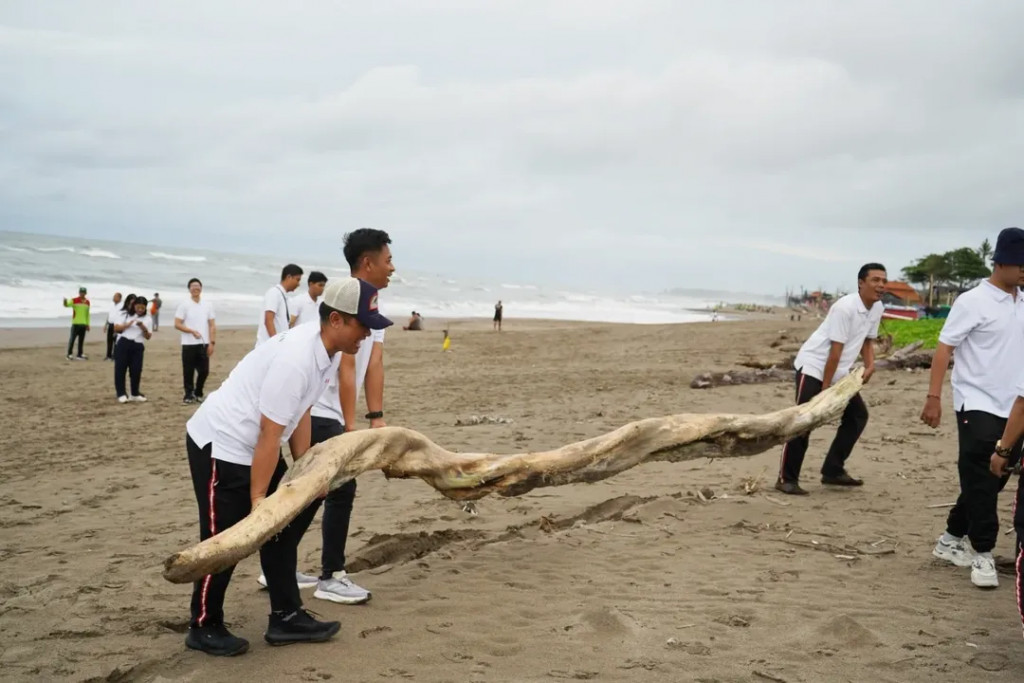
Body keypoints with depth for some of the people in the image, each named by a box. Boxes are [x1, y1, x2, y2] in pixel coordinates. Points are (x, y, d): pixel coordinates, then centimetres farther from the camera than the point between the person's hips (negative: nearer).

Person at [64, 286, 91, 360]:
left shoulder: (87, 302, 12)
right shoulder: (74, 300, -3)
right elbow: (67, 305, -20)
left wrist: (88, 324, 18)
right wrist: (65, 302, -44)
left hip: (83, 324, 5)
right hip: (75, 323, -5)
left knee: (81, 340, 8)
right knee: (72, 339, -5)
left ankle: (79, 355, 14)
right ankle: (69, 354, -3)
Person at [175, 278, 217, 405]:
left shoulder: (208, 305, 8)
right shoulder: (184, 305, -1)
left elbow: (212, 325, 7)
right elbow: (177, 324, -4)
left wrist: (212, 343, -2)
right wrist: (192, 331, -17)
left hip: (204, 344, 3)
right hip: (189, 344, -3)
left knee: (204, 371, 4)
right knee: (188, 372, 1)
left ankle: (198, 394, 21)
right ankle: (189, 395, 10)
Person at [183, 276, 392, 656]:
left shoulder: (329, 353, -2)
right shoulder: (296, 359, -31)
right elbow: (270, 434, -27)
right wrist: (258, 497, -22)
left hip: (251, 448, 10)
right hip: (219, 446, -10)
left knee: (280, 529, 13)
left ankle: (286, 618, 23)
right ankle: (203, 629, 15)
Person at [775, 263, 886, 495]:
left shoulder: (877, 308, 1)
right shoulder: (846, 307, -24)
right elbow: (835, 350, -24)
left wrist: (870, 366, -3)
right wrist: (825, 388, -22)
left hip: (839, 371, 9)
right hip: (813, 365, -9)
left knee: (858, 414, 8)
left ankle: (833, 471, 14)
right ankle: (786, 479, -9)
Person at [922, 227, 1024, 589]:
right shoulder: (973, 302, -10)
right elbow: (944, 348, -11)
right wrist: (933, 397, -17)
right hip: (977, 404, -7)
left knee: (992, 480, 13)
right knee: (981, 482, -5)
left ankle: (951, 539, 26)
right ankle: (982, 554, 4)